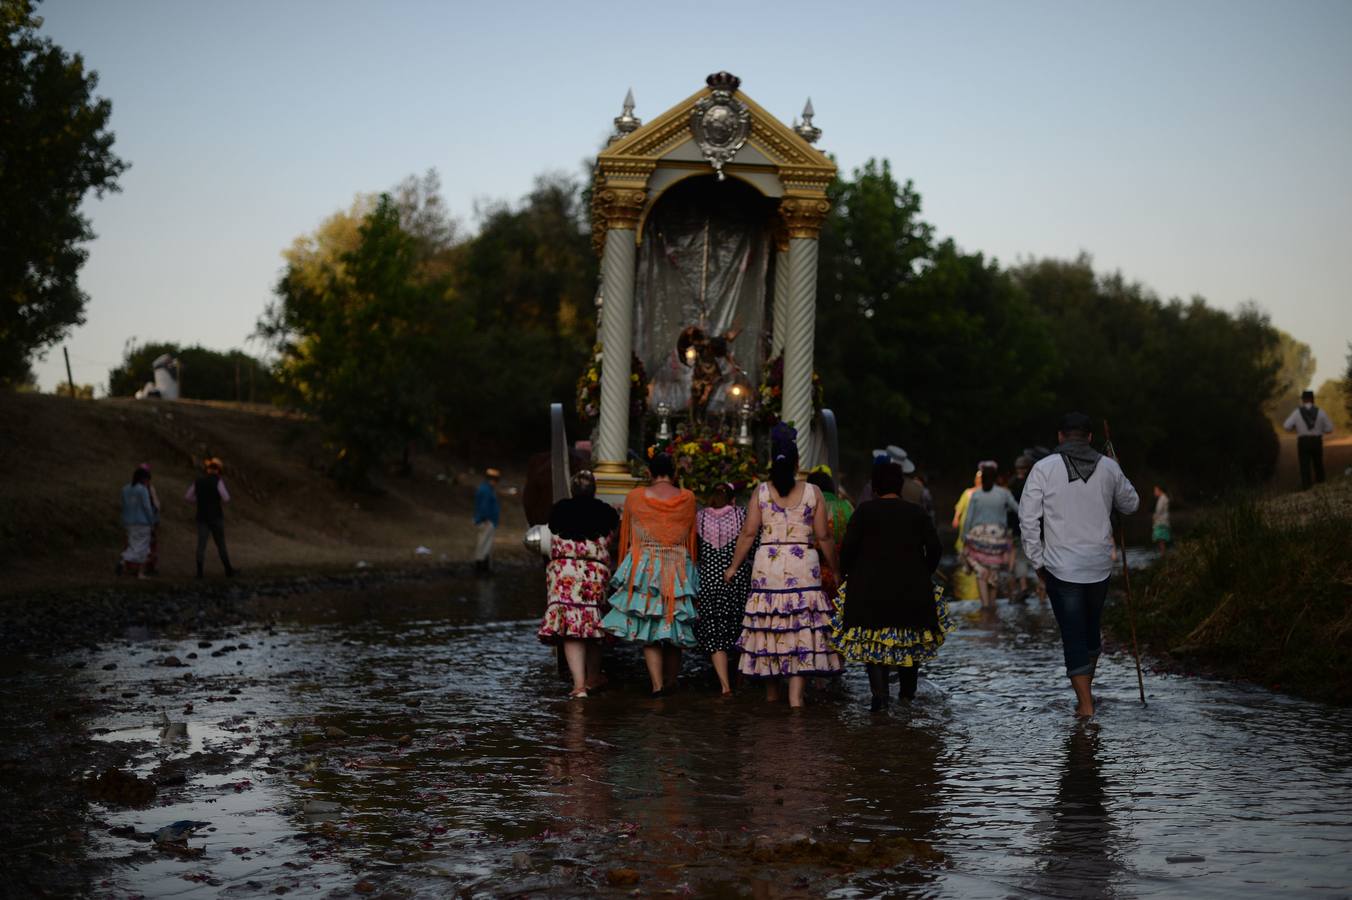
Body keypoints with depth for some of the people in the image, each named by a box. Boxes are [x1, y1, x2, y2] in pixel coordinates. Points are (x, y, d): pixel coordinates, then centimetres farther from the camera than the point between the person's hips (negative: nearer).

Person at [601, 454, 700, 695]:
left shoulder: (634, 497, -1)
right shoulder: (687, 498, 0)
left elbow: (626, 537, 10)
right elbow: (691, 536, 11)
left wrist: (625, 570, 21)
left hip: (644, 569, -1)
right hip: (678, 570, 1)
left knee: (648, 630, 1)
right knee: (674, 629, 11)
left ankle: (657, 683, -9)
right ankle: (670, 683, 20)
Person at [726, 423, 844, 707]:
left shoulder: (761, 491, 1)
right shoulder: (813, 492, 0)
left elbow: (748, 533, 1)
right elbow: (823, 537, 2)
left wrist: (733, 567, 10)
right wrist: (835, 568, 14)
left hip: (767, 566, 1)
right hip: (803, 567, -1)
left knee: (768, 625, 10)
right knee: (802, 628, 0)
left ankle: (772, 692, 21)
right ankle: (796, 693, -8)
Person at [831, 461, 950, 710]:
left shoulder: (864, 510, -1)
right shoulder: (917, 513, 4)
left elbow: (848, 547, -9)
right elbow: (935, 548, -1)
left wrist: (844, 574, 5)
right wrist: (924, 575, 12)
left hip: (870, 588, -2)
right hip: (912, 587, 2)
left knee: (873, 640, 3)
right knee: (912, 639, 17)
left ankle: (880, 695, -10)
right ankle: (908, 691, 21)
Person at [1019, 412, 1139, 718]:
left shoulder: (1044, 468, -8)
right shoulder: (1109, 468, 1)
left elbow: (1028, 518, -8)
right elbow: (1130, 504, 17)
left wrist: (1037, 561, 1)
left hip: (1060, 567, -3)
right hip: (1100, 565, 3)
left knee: (1073, 634, 2)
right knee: (1092, 627, 21)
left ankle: (1085, 702, 0)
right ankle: (1086, 688, 34)